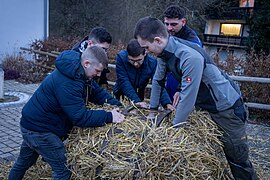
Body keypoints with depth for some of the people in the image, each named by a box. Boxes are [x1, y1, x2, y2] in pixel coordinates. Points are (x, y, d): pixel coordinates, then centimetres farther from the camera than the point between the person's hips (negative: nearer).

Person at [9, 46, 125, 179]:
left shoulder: (80, 73, -2)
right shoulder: (66, 83, -32)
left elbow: (97, 92, 5)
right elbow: (80, 117, -32)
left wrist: (117, 105, -7)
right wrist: (109, 117, -30)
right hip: (39, 130, -10)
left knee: (24, 162, 28)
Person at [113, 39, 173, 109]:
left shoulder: (152, 62, -18)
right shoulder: (121, 57, -23)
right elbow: (123, 82, -25)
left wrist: (167, 103, -35)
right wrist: (136, 100, -34)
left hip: (139, 97, 3)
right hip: (121, 96, -3)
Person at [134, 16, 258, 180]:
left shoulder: (190, 57, -34)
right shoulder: (165, 50, -7)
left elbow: (188, 97, -29)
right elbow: (158, 80, 6)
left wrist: (175, 126, -17)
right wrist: (153, 108, 12)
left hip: (227, 108, -8)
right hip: (205, 106, 8)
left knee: (238, 159, 3)